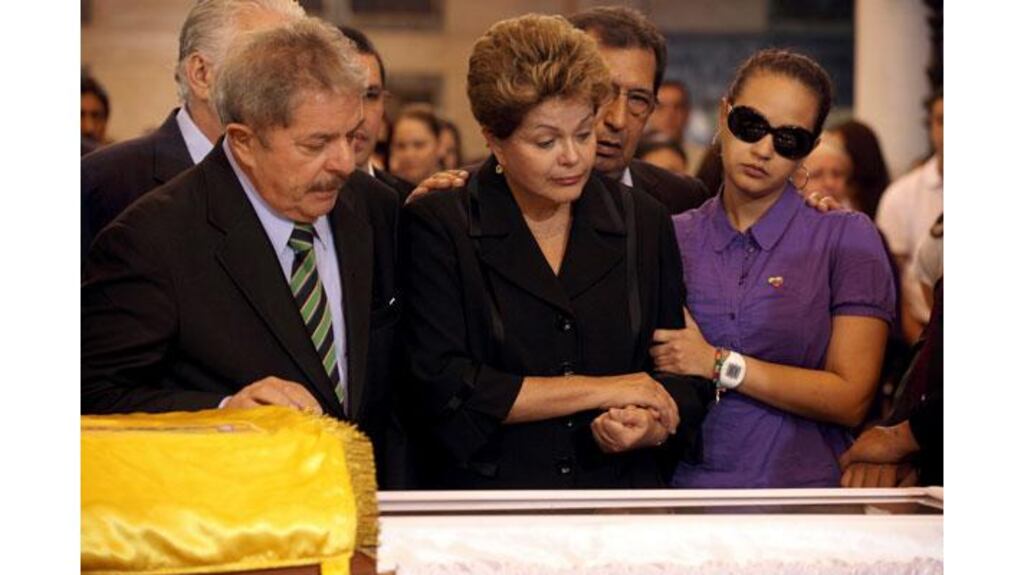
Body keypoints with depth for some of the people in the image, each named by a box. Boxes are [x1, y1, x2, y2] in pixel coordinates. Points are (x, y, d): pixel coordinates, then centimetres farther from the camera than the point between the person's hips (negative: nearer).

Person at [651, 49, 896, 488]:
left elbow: (850, 398, -9)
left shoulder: (847, 238, -3)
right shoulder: (672, 238, 6)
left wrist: (719, 364, -11)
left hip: (803, 484, -3)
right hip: (685, 478, 4)